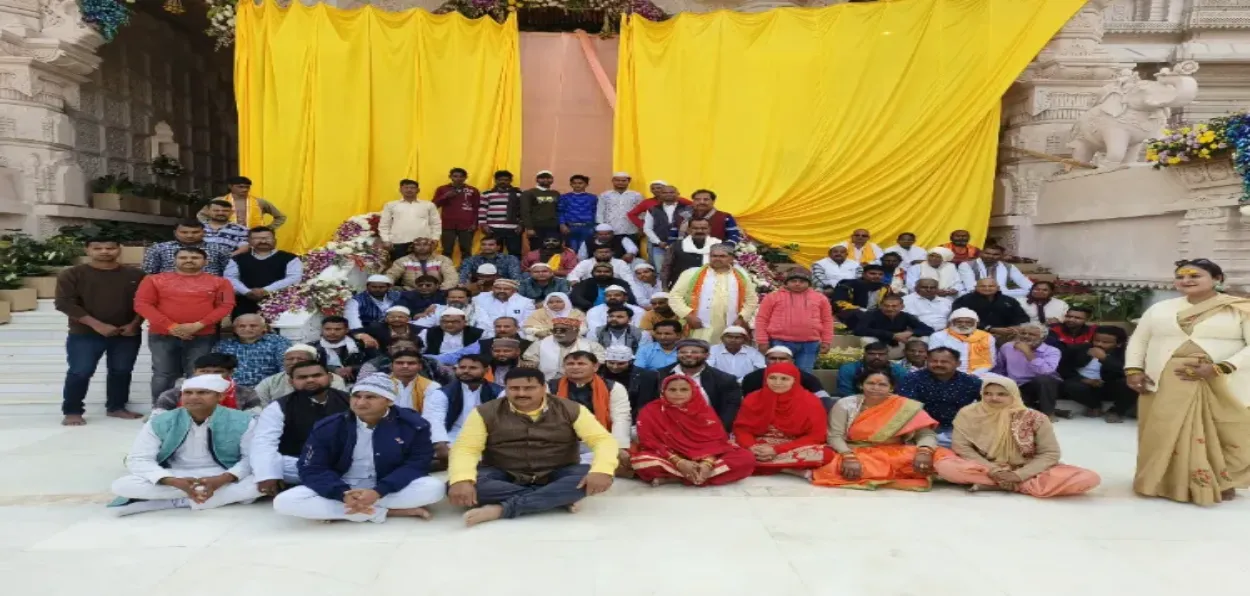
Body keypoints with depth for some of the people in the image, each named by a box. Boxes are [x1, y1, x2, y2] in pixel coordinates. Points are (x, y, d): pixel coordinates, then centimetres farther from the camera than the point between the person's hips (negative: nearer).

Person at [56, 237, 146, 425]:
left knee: (121, 371, 8)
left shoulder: (135, 275, 5)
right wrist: (97, 325, -17)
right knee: (80, 372, -4)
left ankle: (116, 407, 22)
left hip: (127, 334, 3)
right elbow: (65, 303, -10)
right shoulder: (71, 275, -2)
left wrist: (134, 324, -7)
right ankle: (72, 411, 8)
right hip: (84, 334, -2)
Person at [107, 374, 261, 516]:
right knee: (122, 486, -24)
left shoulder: (243, 421, -9)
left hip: (225, 479, -1)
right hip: (177, 479, 1)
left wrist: (222, 480, -26)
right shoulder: (159, 423, -5)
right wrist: (175, 482, -26)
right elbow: (138, 460, -9)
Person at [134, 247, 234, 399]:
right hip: (162, 335, 1)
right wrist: (171, 326, -11)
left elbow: (226, 305, 0)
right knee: (163, 376, 2)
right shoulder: (154, 280, 8)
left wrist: (198, 325, -13)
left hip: (202, 336, 0)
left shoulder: (219, 282, 8)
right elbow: (142, 304, 0)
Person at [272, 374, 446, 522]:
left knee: (434, 487, -30)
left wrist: (378, 491, -29)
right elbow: (312, 469, -9)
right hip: (342, 491, 1)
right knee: (284, 502, -25)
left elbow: (417, 464, -13)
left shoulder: (413, 425, -9)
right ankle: (385, 512, -24)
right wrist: (343, 494, -28)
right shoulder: (328, 427, -6)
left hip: (388, 491, -1)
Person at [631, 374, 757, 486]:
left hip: (704, 460, 3)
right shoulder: (650, 411, -4)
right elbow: (650, 442, -11)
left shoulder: (705, 410, 2)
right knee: (639, 461, -35)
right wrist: (679, 462, -23)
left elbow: (716, 440, -4)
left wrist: (707, 463, -25)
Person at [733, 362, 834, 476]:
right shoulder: (753, 399, -2)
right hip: (759, 449, 2)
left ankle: (759, 465, -26)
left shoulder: (809, 402, -9)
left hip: (794, 450, -1)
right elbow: (741, 429, 1)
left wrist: (777, 450, -21)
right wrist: (752, 447, -24)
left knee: (825, 454, -33)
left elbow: (815, 436, -12)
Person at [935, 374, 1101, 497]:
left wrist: (1019, 475, -20)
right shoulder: (969, 414, -6)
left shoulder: (1035, 418, -8)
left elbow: (1050, 453, -7)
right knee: (944, 466, -31)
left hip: (1026, 472, 1)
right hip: (986, 469, -1)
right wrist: (992, 470, -19)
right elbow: (961, 447, -7)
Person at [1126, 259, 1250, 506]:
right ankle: (1165, 482, 15)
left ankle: (1221, 484, 21)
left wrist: (1219, 368, -18)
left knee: (1226, 437, 5)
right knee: (1164, 436, 3)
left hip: (1224, 387, -2)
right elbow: (1138, 340, 15)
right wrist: (1133, 370, 1)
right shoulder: (1160, 308, 10)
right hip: (1164, 385, 2)